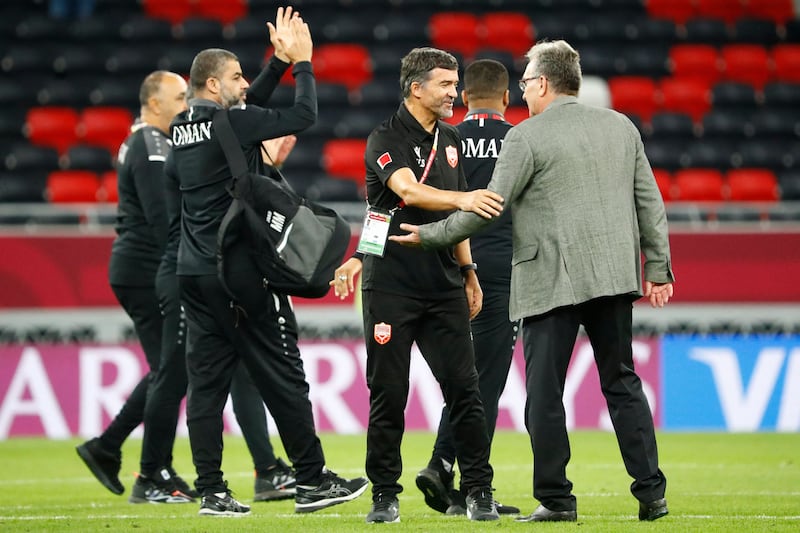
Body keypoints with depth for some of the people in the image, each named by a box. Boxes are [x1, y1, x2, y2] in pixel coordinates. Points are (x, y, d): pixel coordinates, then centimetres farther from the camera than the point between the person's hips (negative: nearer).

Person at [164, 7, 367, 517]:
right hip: (241, 272, -7)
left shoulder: (182, 128, 10)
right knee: (283, 377, 1)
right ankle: (313, 481, 6)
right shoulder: (229, 124, -13)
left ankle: (212, 490, 2)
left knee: (206, 380, 5)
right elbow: (304, 114, -12)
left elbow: (246, 109, 24)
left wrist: (280, 61, 22)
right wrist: (301, 62, 1)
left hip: (195, 273, 7)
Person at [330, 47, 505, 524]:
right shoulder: (386, 139, -8)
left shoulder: (451, 140, 14)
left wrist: (468, 271, 19)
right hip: (391, 285, -5)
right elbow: (408, 190, -27)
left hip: (444, 287, 5)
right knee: (388, 394, -1)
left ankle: (479, 490, 2)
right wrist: (463, 199, -42)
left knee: (464, 387, -2)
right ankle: (385, 494, 7)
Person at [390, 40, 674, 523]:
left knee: (544, 393, 1)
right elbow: (650, 202, 10)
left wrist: (428, 235, 4)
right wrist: (658, 268, 14)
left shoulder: (526, 137, -6)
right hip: (614, 277, 6)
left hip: (553, 281, -6)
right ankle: (652, 494, 7)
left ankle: (556, 499, 0)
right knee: (622, 383, 11)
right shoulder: (621, 126, 10)